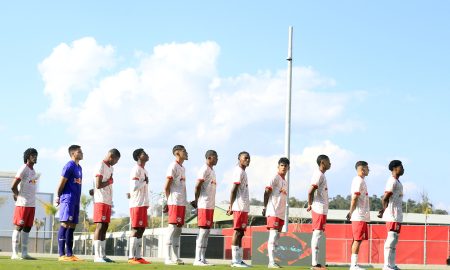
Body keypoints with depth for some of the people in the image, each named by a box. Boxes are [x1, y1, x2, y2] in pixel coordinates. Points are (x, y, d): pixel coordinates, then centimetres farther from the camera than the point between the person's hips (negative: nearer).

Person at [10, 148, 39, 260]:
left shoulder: (33, 170, 16)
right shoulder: (23, 169, -10)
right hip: (23, 203, -8)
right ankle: (15, 254, -6)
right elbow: (13, 186, -14)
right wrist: (18, 196, -1)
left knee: (27, 228, 7)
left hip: (32, 204, 8)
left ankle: (24, 253, 10)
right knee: (18, 227, -6)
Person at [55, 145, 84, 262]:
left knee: (72, 226, 9)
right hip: (68, 199, -9)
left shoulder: (79, 167, 19)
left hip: (76, 201, 9)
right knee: (65, 224, -10)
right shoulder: (69, 166, -9)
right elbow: (62, 182, -11)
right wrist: (58, 196, -6)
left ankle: (69, 254, 12)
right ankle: (62, 254, -12)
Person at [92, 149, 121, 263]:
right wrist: (110, 181, -4)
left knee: (105, 227, 8)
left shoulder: (110, 168, 19)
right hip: (101, 201, -9)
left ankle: (102, 255, 10)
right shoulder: (101, 167, -10)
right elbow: (98, 185, -17)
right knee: (100, 227, -10)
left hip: (108, 202, 9)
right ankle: (97, 256, -12)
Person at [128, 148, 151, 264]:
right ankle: (131, 257, -8)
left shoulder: (144, 171, 20)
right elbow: (134, 187, -19)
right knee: (136, 230, -9)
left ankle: (138, 257, 8)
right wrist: (145, 181, -6)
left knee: (141, 229, 7)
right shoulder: (136, 170, -10)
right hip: (137, 204, -9)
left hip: (143, 204, 9)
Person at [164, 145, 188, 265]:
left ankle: (175, 258, 10)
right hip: (175, 203, -9)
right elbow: (166, 187, -10)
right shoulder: (173, 166, -7)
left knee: (178, 230, 8)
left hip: (182, 203, 9)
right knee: (172, 229, -9)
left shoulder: (182, 168, 20)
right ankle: (169, 258, -9)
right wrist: (169, 201, -4)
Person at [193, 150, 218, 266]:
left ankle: (202, 258, 10)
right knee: (203, 231, -9)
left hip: (210, 205, 9)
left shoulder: (212, 171, 20)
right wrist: (197, 201, -11)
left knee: (207, 231, 8)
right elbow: (197, 186, -15)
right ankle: (198, 259, -8)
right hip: (204, 205, -9)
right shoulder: (205, 170, -10)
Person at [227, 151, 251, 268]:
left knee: (240, 233, 9)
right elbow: (234, 190, -15)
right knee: (237, 232, -10)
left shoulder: (243, 172, 21)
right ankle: (235, 260, -10)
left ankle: (239, 260, 11)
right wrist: (231, 207, -19)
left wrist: (231, 206, 15)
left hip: (244, 207, 10)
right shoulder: (239, 172, -9)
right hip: (240, 207, -10)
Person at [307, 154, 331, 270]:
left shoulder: (321, 175, 18)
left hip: (322, 209, 10)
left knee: (318, 234, 10)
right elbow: (310, 191, -20)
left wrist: (310, 205, 11)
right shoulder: (319, 175, -13)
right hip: (319, 209, -10)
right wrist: (310, 205, -9)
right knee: (317, 233, -10)